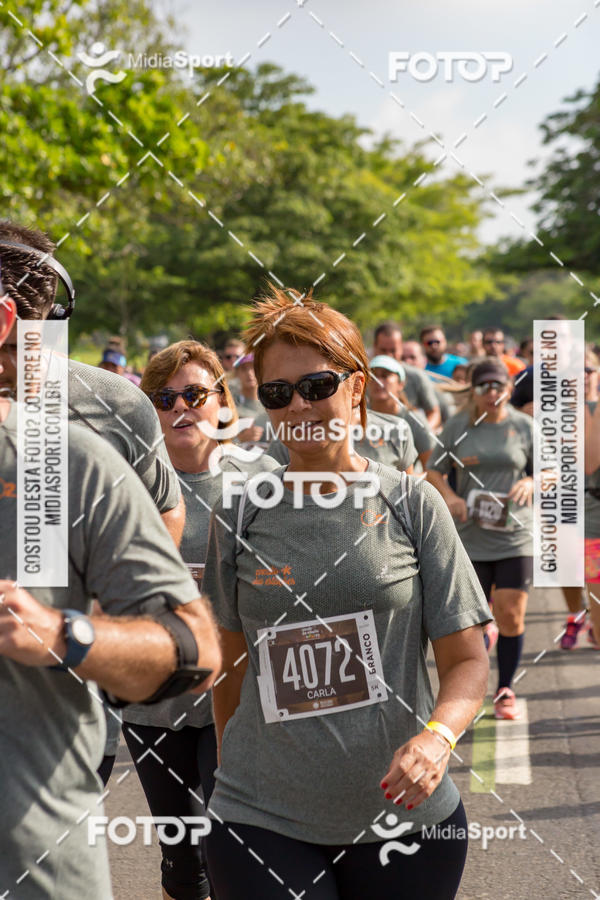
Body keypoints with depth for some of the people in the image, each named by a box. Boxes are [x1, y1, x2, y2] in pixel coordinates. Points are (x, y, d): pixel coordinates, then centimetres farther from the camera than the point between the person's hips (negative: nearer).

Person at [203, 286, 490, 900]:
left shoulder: (412, 505, -1)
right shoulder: (237, 517, 3)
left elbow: (467, 661, -2)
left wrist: (437, 736, -21)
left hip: (403, 815, 0)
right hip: (262, 821, 1)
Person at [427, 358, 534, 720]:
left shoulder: (525, 426, 3)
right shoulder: (458, 426, 3)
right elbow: (434, 471, 6)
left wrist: (530, 483, -14)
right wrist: (450, 496, -13)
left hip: (515, 537, 0)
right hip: (470, 538, 1)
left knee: (511, 616, -3)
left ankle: (505, 690, 13)